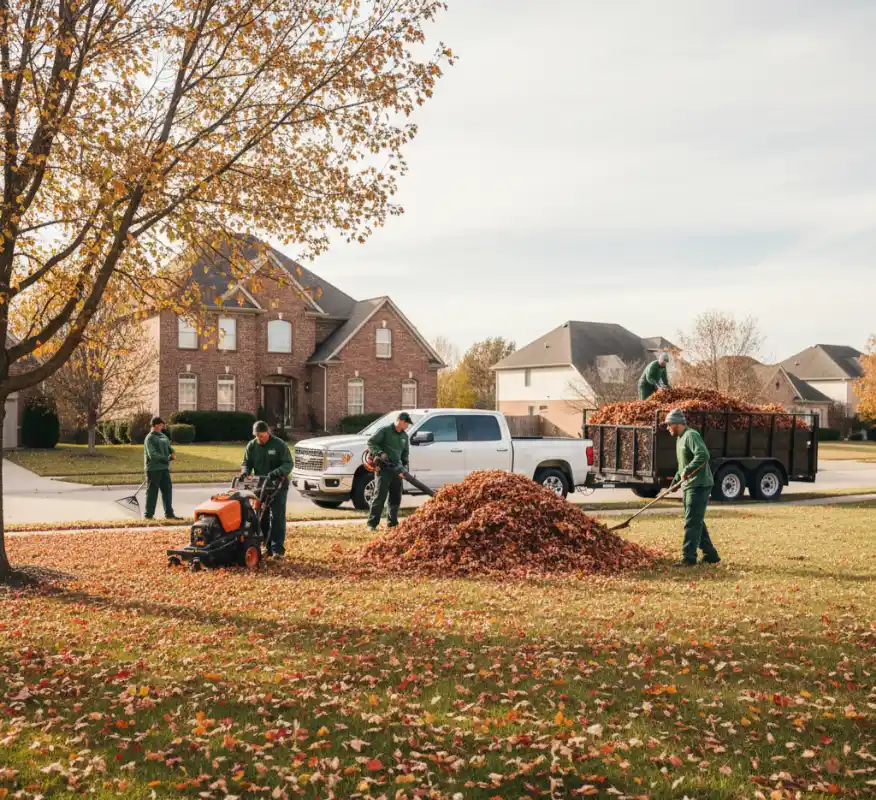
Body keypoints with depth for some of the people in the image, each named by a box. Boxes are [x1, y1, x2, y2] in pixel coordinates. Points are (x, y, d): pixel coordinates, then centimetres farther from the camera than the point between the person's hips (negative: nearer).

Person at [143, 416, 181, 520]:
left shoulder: (163, 436, 14)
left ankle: (169, 513, 12)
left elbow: (169, 447, 19)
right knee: (152, 492, -1)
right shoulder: (150, 438, -9)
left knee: (167, 490, 7)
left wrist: (172, 454, -4)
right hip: (153, 469, -7)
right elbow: (153, 455, -17)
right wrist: (167, 458, -17)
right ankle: (149, 514, 7)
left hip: (164, 468, 7)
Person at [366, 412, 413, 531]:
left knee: (396, 497, 8)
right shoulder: (385, 431, -5)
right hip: (383, 468, -7)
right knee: (380, 496, -10)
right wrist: (380, 453, -20)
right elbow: (371, 442, -8)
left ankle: (392, 523, 16)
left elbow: (406, 452, 24)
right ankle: (372, 523, -7)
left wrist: (405, 465, 9)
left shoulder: (404, 436, 15)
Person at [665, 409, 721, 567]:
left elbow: (703, 455, -28)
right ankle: (711, 555, 24)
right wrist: (676, 480, 21)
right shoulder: (680, 438, 18)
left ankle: (688, 558, -10)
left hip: (699, 485, -11)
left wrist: (687, 471, -25)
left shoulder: (691, 435, -13)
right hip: (689, 485, 11)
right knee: (697, 522, 15)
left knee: (692, 523, -10)